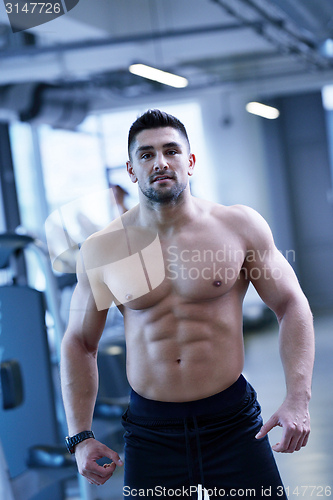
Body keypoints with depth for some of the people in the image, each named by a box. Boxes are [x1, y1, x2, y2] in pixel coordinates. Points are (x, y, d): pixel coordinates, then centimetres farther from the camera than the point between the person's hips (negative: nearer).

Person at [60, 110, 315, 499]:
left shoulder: (240, 226, -4)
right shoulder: (102, 250, -1)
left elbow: (291, 305, 2)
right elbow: (79, 343, 8)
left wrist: (298, 399, -8)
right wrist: (80, 437, 1)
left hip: (233, 422, 0)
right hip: (149, 432, 1)